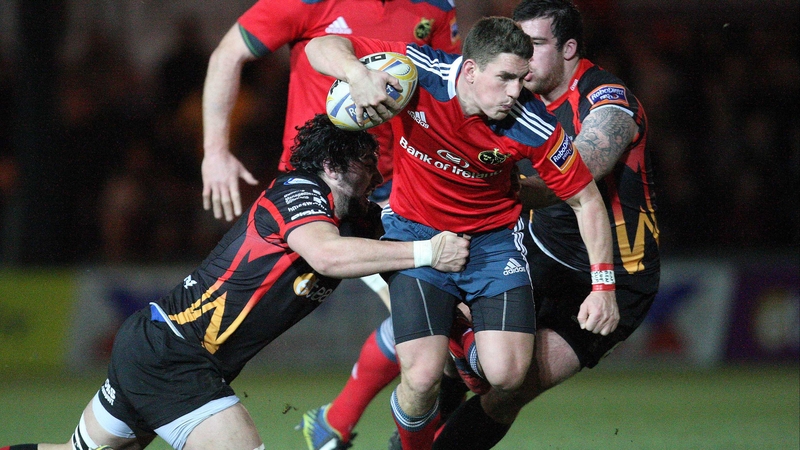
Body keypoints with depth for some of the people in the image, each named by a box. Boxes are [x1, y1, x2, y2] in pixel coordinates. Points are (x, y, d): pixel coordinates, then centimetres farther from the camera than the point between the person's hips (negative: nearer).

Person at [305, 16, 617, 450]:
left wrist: (603, 285, -10)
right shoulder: (418, 73, -22)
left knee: (507, 374, -17)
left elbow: (586, 199, -6)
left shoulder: (534, 127, -20)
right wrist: (358, 75, -39)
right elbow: (322, 47, -17)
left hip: (493, 237, 1)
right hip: (415, 231, -1)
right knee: (422, 377, -17)